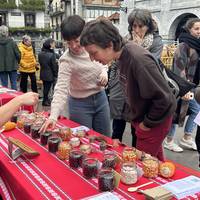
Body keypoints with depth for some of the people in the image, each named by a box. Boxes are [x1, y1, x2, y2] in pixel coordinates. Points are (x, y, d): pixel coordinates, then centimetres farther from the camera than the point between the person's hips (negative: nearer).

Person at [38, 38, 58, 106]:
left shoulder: (40, 54, 1)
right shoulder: (51, 55, -20)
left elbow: (40, 63, 10)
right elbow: (54, 66, -15)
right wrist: (55, 75, -7)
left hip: (43, 73, 6)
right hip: (50, 75, -6)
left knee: (45, 87, 17)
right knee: (47, 87, 5)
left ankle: (46, 99, 29)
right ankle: (45, 101, 14)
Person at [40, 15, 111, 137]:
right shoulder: (66, 60, -22)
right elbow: (61, 89, -31)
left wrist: (104, 73, -10)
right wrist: (53, 116, -44)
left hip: (101, 98, 5)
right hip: (80, 104, -5)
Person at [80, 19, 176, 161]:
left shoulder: (138, 60, -32)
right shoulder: (123, 54, -5)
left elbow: (163, 97, -28)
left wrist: (148, 123, -14)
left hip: (156, 120, -8)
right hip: (141, 116, 8)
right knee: (156, 162, 23)